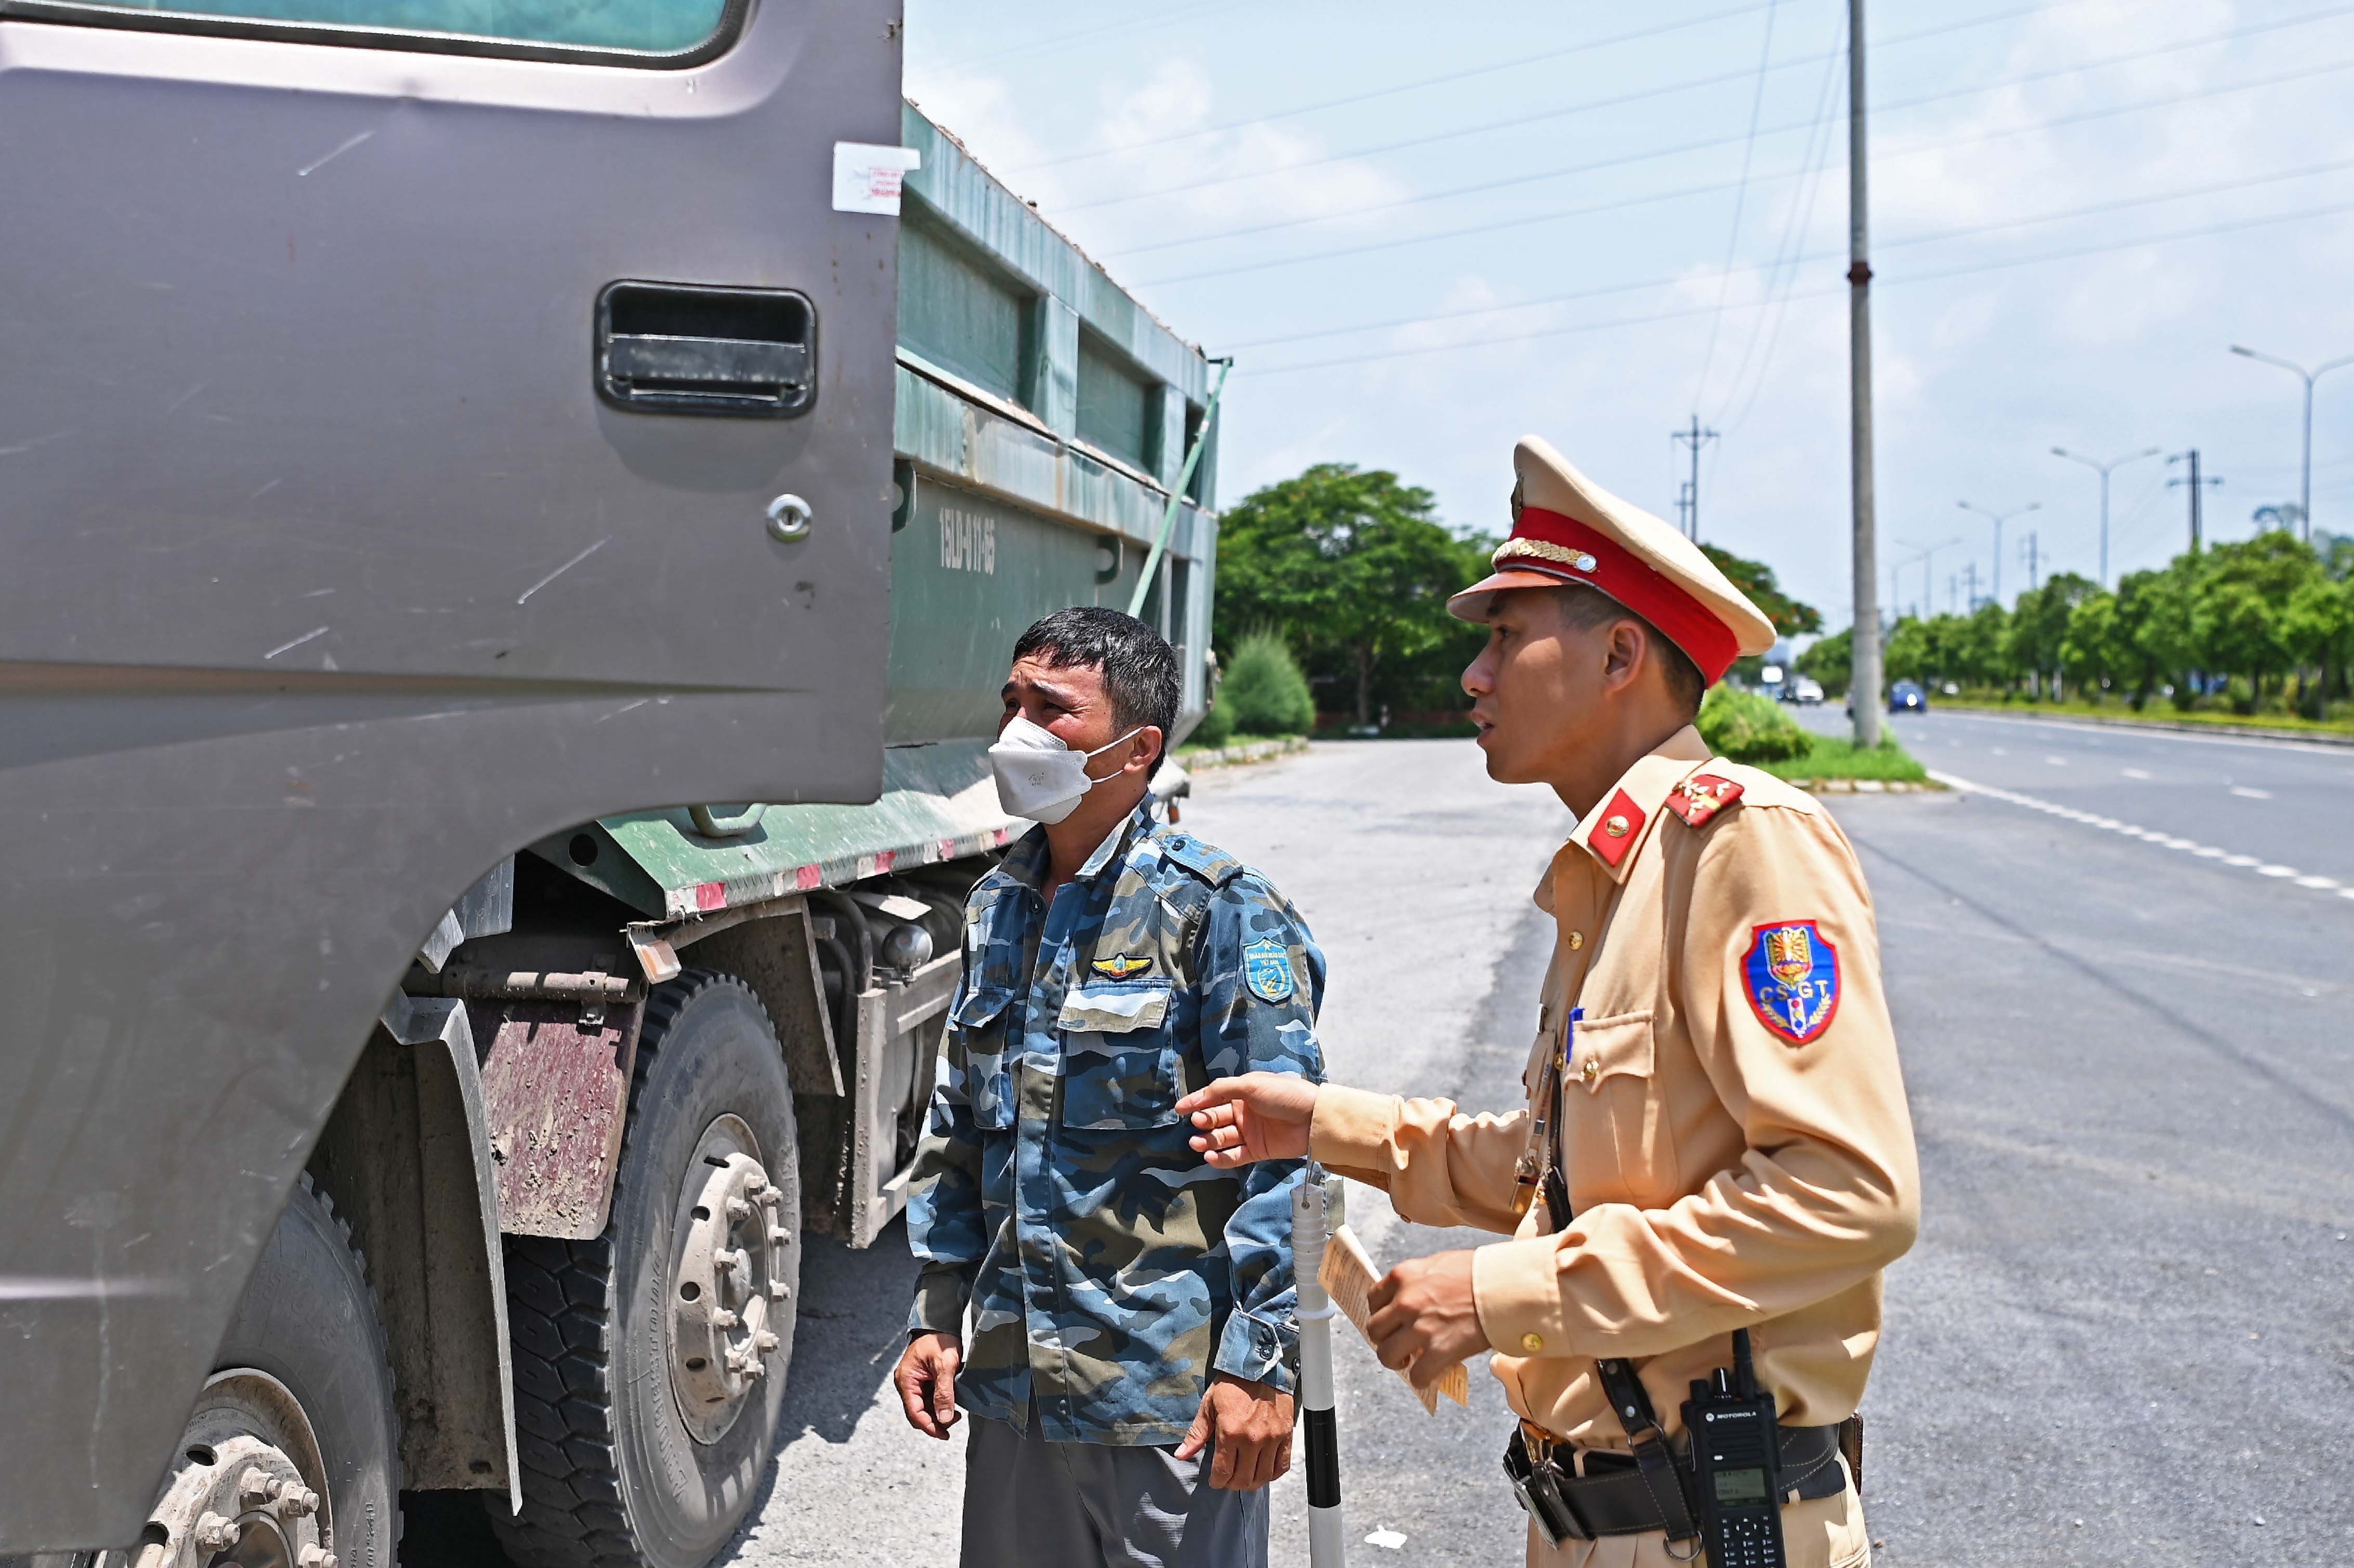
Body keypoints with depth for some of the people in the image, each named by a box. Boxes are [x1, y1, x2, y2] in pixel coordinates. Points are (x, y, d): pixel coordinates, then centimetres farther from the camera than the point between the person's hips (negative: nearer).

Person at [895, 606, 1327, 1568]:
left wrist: (1259, 1362, -17)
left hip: (1168, 1389, -6)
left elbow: (1279, 1154, -14)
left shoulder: (1220, 910, -11)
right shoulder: (998, 906, 9)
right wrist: (936, 1315, 13)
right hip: (1010, 1380, 6)